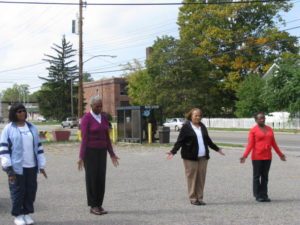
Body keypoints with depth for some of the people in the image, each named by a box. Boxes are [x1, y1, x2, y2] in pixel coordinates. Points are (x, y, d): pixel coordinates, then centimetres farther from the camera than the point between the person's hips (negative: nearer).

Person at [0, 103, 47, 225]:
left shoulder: (32, 128, 11)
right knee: (18, 190, 3)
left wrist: (41, 165, 8)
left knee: (31, 190, 9)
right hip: (17, 167, -4)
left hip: (31, 166, 4)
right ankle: (18, 215, 18)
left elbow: (38, 147, 12)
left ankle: (27, 213, 24)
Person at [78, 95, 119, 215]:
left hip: (101, 151, 6)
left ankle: (99, 205, 14)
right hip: (90, 151, -6)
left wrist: (112, 154, 11)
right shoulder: (86, 118, -12)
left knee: (101, 177, 5)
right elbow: (84, 138, -14)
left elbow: (107, 137, 11)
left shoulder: (104, 117, 8)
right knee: (91, 178, -2)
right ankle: (93, 206, 7)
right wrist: (81, 157, -17)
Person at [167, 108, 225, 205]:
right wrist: (173, 151, -18)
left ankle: (200, 198, 14)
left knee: (201, 178, 5)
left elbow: (208, 140, 25)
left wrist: (217, 149, 32)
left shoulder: (202, 126, 14)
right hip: (190, 157, -5)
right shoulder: (186, 127, -4)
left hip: (203, 157, 5)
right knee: (192, 177, -2)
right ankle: (193, 198, 8)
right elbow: (180, 141, -7)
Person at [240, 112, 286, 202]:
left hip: (267, 157, 5)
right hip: (257, 157, -5)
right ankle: (258, 196, 9)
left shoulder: (269, 129, 10)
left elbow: (273, 143, 16)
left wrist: (280, 154, 19)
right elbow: (250, 144, -10)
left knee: (265, 177, 8)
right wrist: (245, 156, -20)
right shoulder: (253, 130, -6)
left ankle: (264, 195, 13)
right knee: (257, 176, 3)